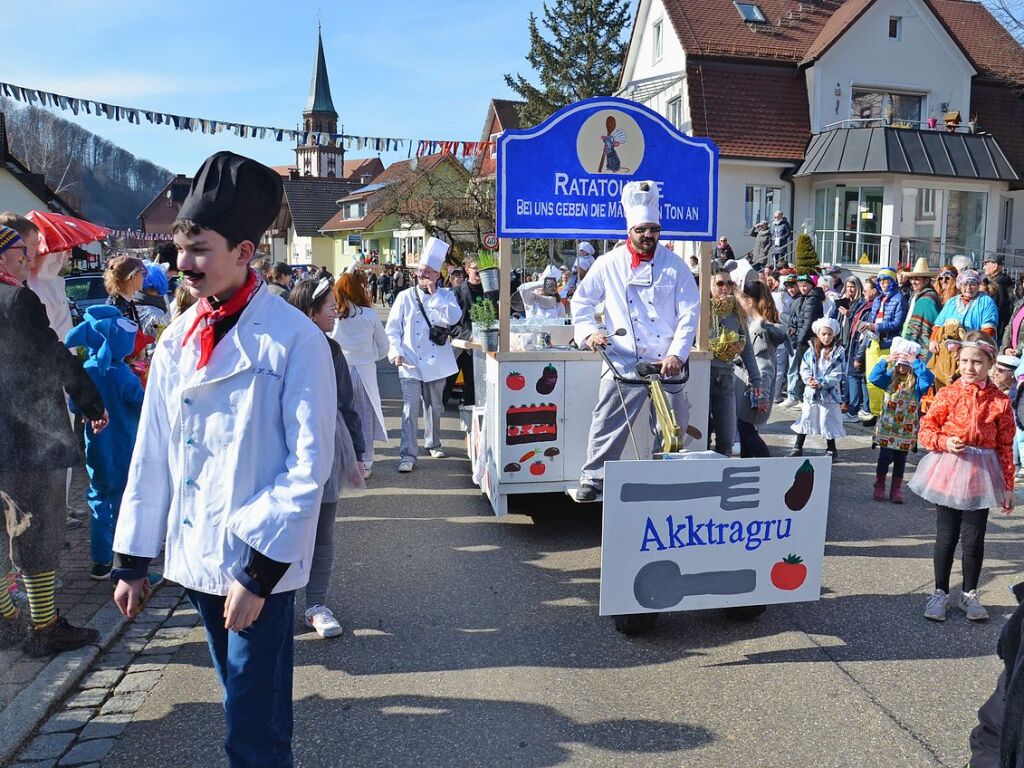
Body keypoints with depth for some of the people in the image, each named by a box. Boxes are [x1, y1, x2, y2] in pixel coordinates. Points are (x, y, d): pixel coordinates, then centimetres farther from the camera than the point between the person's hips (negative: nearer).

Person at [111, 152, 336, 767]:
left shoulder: (296, 340, -13)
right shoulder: (177, 339, 5)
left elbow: (310, 466, -15)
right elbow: (152, 455, 8)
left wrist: (261, 571, -15)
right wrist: (132, 558, 11)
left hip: (259, 562, -5)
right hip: (195, 555, 6)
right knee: (242, 700, 21)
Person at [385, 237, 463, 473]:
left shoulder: (446, 295, 4)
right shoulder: (405, 297, 3)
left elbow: (454, 317, -17)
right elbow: (392, 328, 2)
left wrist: (433, 294, -15)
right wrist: (395, 351, -12)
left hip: (436, 363, 2)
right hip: (410, 364, -2)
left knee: (435, 407, 17)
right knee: (410, 409, -7)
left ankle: (433, 443, 35)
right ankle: (408, 454, -3)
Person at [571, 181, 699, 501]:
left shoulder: (674, 265, 1)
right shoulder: (609, 264, 2)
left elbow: (689, 313, -2)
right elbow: (581, 300, 10)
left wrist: (677, 354, -12)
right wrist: (588, 331, -8)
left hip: (666, 363, 2)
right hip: (623, 361, -1)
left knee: (675, 426, 13)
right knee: (608, 423, -3)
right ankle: (593, 478, 9)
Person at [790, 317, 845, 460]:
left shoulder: (838, 352, -6)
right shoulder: (811, 350, 2)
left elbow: (836, 375, -11)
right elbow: (804, 368, 0)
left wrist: (821, 383, -20)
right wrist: (808, 379, -19)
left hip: (829, 393, -3)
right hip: (810, 391, 3)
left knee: (827, 421, 5)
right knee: (805, 418, 9)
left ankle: (832, 450, 21)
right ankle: (798, 447, 19)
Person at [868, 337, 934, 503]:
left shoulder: (917, 380, -4)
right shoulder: (890, 376, 0)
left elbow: (929, 379, -26)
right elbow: (873, 377, -16)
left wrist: (916, 362, -28)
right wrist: (886, 361, -25)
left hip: (907, 429, 0)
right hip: (887, 426, 0)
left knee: (900, 459, 9)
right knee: (885, 456, 1)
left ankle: (896, 490, 19)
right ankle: (879, 487, 15)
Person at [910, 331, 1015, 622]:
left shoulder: (1000, 401, -2)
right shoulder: (947, 395, -5)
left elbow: (1005, 446, 2)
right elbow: (925, 431, -1)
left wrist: (1008, 486, 3)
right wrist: (945, 442, -21)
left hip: (981, 475, 1)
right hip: (949, 470, -1)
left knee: (973, 539, 8)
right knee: (946, 537, 9)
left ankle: (969, 594, 28)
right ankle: (940, 593, 23)